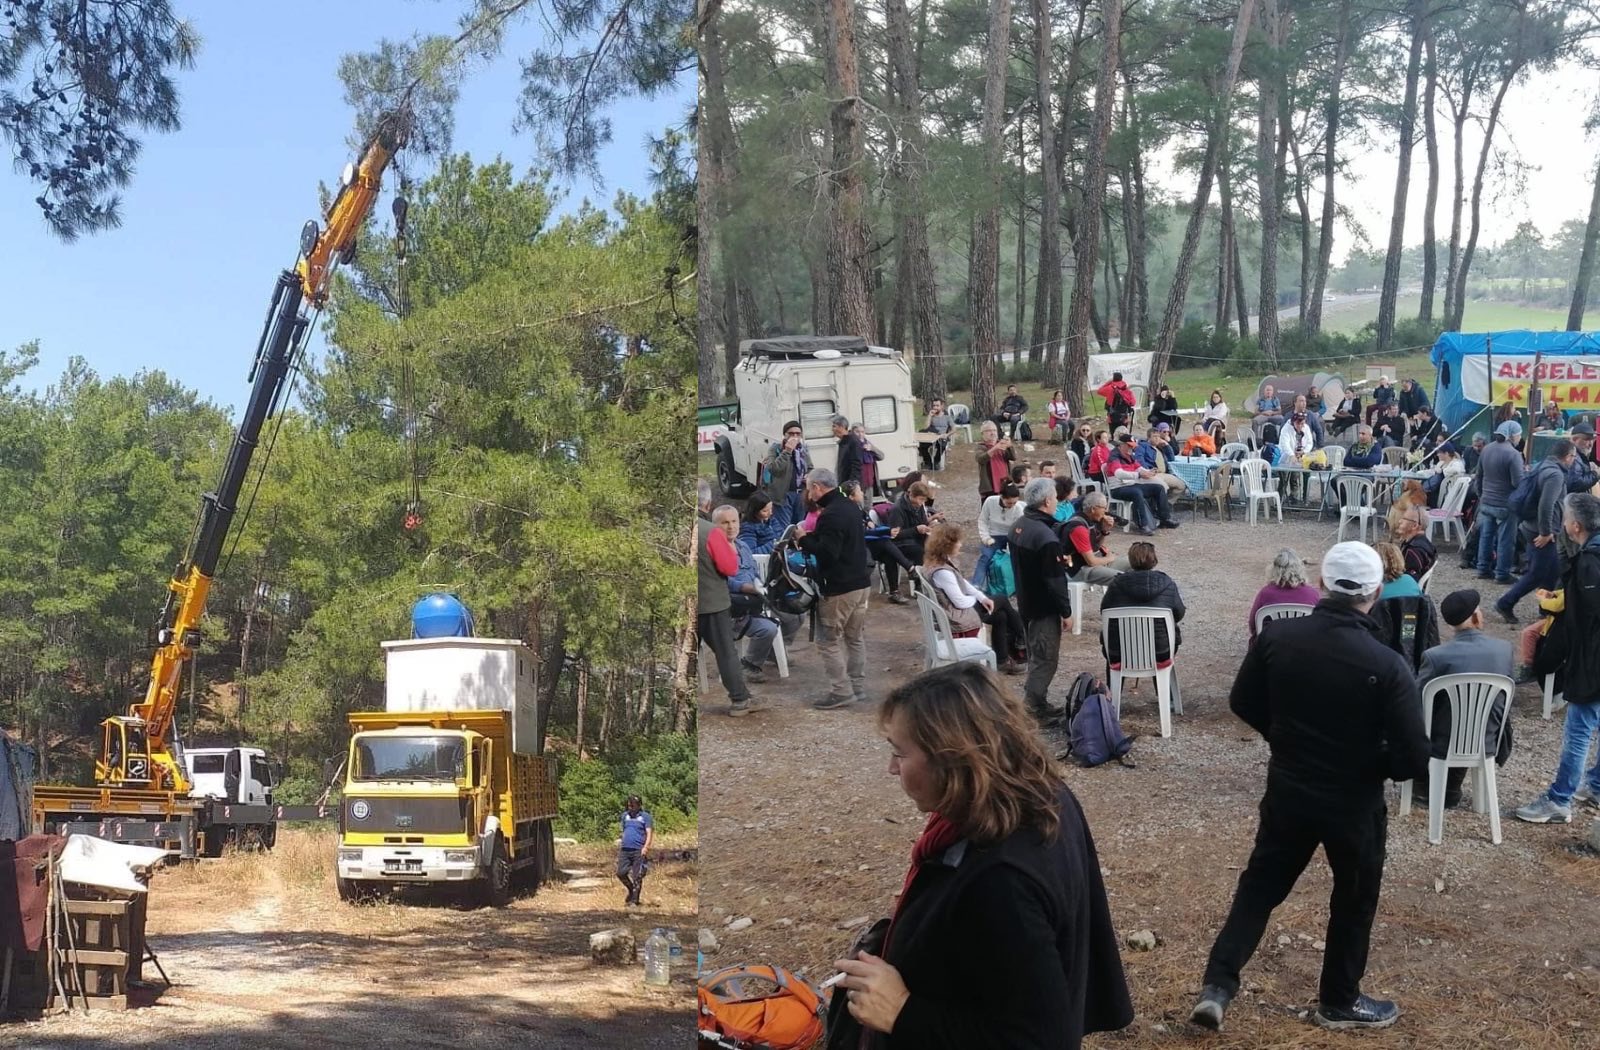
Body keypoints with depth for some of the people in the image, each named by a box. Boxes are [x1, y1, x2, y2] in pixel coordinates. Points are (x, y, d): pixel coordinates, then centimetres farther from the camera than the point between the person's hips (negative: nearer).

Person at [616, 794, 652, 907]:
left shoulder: (645, 816, -3)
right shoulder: (625, 815, 14)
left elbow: (649, 833, -8)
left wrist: (645, 847, -21)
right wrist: (621, 846, 21)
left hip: (638, 851, -5)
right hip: (625, 850, 5)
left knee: (637, 877, -2)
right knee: (621, 873, 0)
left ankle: (634, 901, 5)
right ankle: (632, 890, 24)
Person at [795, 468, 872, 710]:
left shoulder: (830, 515, -20)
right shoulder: (850, 506, 11)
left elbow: (827, 552, -26)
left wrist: (805, 539, -11)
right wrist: (812, 537, 12)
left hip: (841, 588, -9)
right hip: (862, 582, 9)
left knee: (828, 640, -1)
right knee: (855, 638, 16)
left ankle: (841, 691, -3)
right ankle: (858, 688, 19)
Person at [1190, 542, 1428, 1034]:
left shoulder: (1277, 637, -13)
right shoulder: (1387, 666, -23)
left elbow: (1244, 703, 2)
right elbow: (1414, 759, -20)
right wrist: (1376, 764, 1)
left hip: (1287, 792, 3)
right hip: (1354, 804, -3)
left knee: (1259, 887, 18)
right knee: (1353, 903, 19)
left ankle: (1217, 987, 12)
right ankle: (1340, 1002, 34)